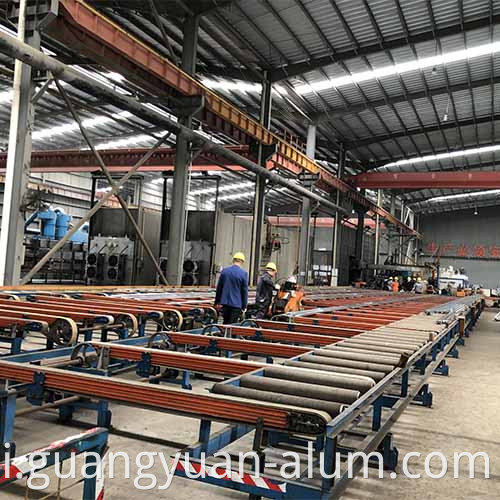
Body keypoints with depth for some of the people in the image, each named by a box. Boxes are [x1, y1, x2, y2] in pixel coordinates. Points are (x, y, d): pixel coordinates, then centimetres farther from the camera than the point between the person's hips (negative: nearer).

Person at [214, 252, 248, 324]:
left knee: (225, 322, 16)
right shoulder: (244, 273, -10)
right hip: (236, 304, -4)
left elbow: (219, 287, 9)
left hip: (225, 302, 4)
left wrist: (217, 302, 17)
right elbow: (245, 291, -6)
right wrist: (244, 306, 2)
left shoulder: (224, 270, 2)